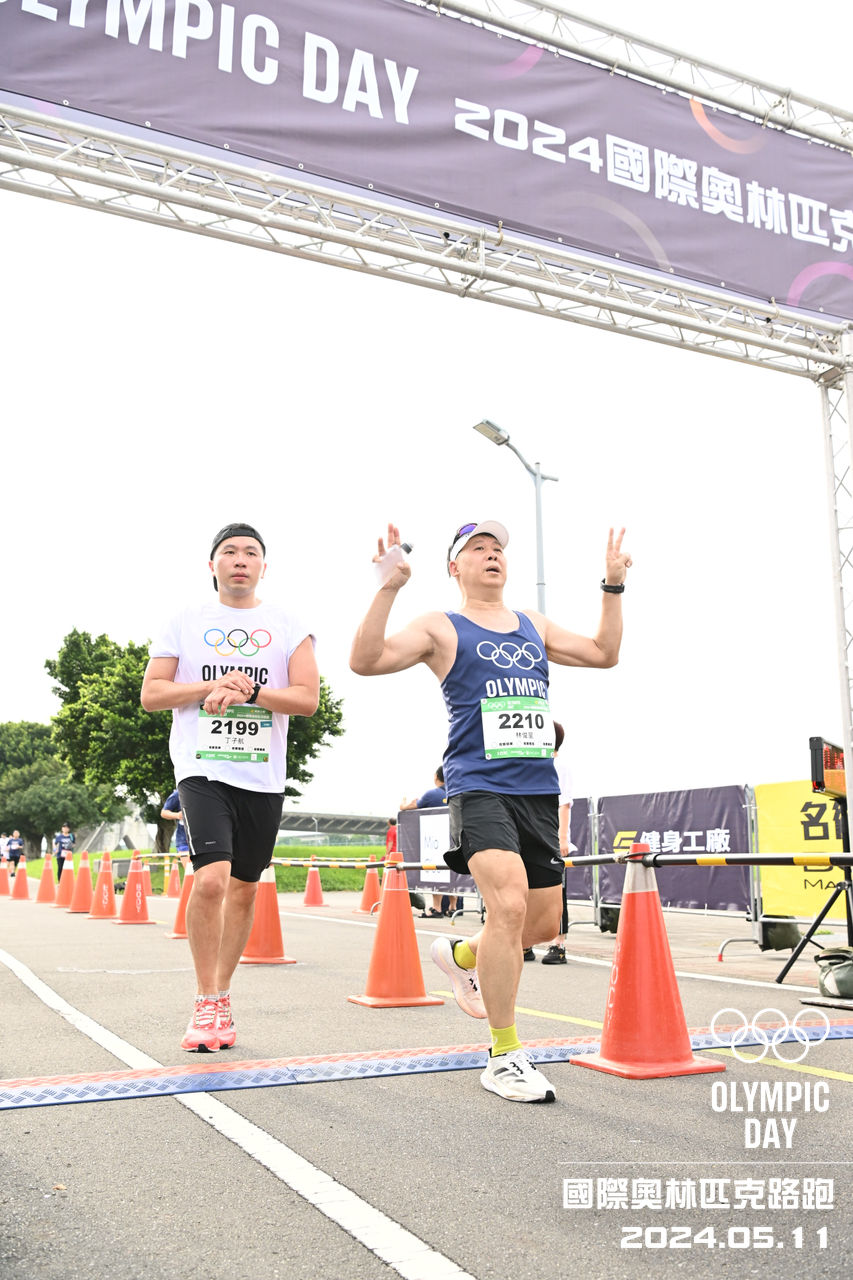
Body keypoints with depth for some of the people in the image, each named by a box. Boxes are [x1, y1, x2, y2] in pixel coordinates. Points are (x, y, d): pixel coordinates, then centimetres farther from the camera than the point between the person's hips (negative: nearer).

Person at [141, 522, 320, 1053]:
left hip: (263, 776, 2)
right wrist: (211, 686, -12)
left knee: (244, 888, 10)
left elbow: (308, 697, -2)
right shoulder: (185, 622, 7)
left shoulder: (288, 625, 7)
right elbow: (151, 694, 3)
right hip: (203, 769, -2)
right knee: (212, 878, -20)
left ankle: (221, 998, 27)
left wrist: (247, 692, -16)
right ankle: (207, 1002, -2)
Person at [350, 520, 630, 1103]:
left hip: (540, 790, 6)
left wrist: (614, 585, 17)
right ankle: (504, 1057, -5)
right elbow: (366, 660, -10)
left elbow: (604, 653, 22)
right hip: (480, 787, -6)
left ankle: (462, 954, 41)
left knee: (544, 923, 10)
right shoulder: (441, 628, 3)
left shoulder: (534, 626, 19)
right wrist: (390, 587, -18)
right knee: (509, 904, -22)